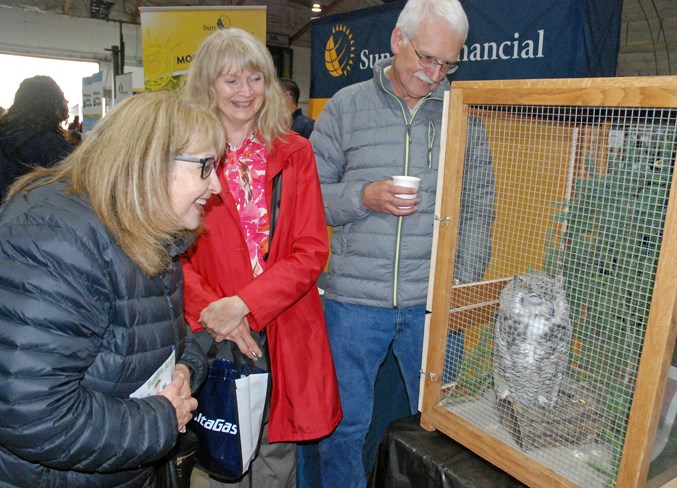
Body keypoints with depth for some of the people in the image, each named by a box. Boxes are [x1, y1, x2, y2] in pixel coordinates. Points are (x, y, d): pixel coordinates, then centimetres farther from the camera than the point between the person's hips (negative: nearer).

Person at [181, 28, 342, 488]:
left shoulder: (295, 153, 2)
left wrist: (243, 304, -14)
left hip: (285, 331, 1)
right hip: (213, 335, -1)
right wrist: (211, 311, -18)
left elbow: (312, 251, -4)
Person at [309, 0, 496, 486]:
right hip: (353, 300, 0)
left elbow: (479, 209, 4)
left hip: (434, 301, 1)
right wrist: (363, 197, -16)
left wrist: (463, 288, -5)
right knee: (343, 423, 14)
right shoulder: (346, 106, 2)